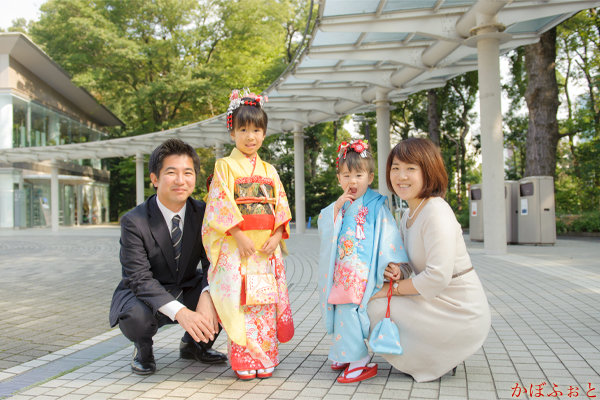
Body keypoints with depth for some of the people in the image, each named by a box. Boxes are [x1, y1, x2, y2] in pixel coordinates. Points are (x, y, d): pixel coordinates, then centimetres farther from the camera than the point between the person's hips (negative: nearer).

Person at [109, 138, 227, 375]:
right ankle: (143, 349, 3)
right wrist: (180, 312, -42)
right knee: (135, 316, -37)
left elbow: (213, 263, -12)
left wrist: (207, 297, -35)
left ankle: (194, 345, 7)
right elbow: (140, 278, -27)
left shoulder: (203, 214, -9)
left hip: (188, 290, 4)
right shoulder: (134, 222, -20)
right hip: (145, 295, -3)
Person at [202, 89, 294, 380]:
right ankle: (244, 362, 5)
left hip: (267, 246, 4)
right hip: (236, 245, -4)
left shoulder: (269, 170, 16)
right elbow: (221, 204, -6)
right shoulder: (225, 166, 3)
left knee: (266, 302, 4)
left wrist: (276, 236, -5)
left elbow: (281, 205, 10)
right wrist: (240, 236, -14)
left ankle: (266, 360, 13)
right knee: (240, 301, -5)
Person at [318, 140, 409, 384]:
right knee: (341, 310, 9)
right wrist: (338, 206, -8)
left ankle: (360, 361, -3)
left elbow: (388, 233, -8)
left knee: (349, 310, -14)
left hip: (364, 270, -6)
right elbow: (324, 227, 3)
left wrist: (391, 262, -16)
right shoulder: (337, 206, 14)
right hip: (340, 270, 6)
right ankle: (344, 355, 26)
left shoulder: (376, 206, -3)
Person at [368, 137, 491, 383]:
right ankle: (440, 353, 17)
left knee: (377, 307, -14)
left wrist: (392, 288, -17)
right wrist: (397, 273, -10)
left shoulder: (436, 212, -22)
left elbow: (438, 277, -28)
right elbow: (409, 264, 14)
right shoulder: (408, 215, 8)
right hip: (439, 304, 10)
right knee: (376, 298, 13)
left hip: (460, 314, -9)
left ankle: (438, 361, 4)